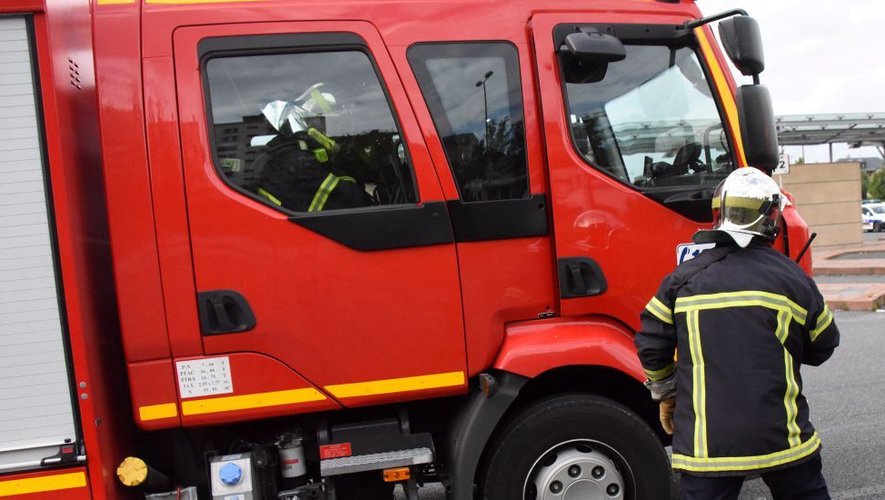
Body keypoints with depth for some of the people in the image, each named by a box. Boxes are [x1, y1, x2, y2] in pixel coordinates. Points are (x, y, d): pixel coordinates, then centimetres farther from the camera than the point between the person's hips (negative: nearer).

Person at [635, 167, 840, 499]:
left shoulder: (684, 278, -2)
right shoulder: (793, 279, -2)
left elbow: (651, 345, 1)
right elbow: (823, 346, 10)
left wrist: (666, 394, 17)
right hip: (781, 436, 0)